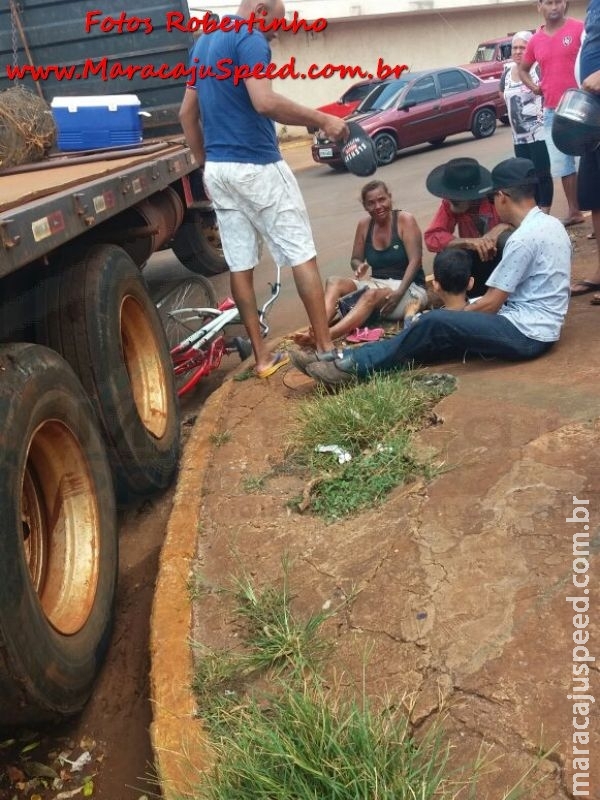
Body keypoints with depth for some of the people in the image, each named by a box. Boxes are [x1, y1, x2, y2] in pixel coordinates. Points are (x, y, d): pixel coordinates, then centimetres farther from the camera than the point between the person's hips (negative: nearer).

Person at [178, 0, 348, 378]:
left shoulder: (203, 42, 18)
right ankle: (325, 348, 1)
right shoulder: (250, 40, -10)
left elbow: (187, 114, 20)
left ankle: (263, 357, 12)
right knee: (302, 254, 0)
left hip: (218, 168, 8)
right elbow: (264, 102, -25)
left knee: (240, 265, 6)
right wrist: (323, 120, -19)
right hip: (256, 167, -8)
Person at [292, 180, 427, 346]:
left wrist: (399, 292, -28)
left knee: (372, 294, -37)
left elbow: (415, 261, -14)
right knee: (334, 281, -18)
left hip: (409, 287, -5)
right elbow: (355, 259, 14)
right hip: (377, 283, 6)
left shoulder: (405, 220, -8)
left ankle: (326, 336, -58)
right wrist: (360, 266, -12)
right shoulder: (364, 224, 5)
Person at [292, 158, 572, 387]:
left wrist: (452, 317, 0)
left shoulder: (524, 237, -18)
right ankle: (357, 359, -5)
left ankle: (355, 365, -10)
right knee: (440, 333, 2)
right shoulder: (551, 224, 12)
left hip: (525, 333, -9)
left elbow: (490, 304, -16)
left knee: (436, 324, -16)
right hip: (535, 329, 9)